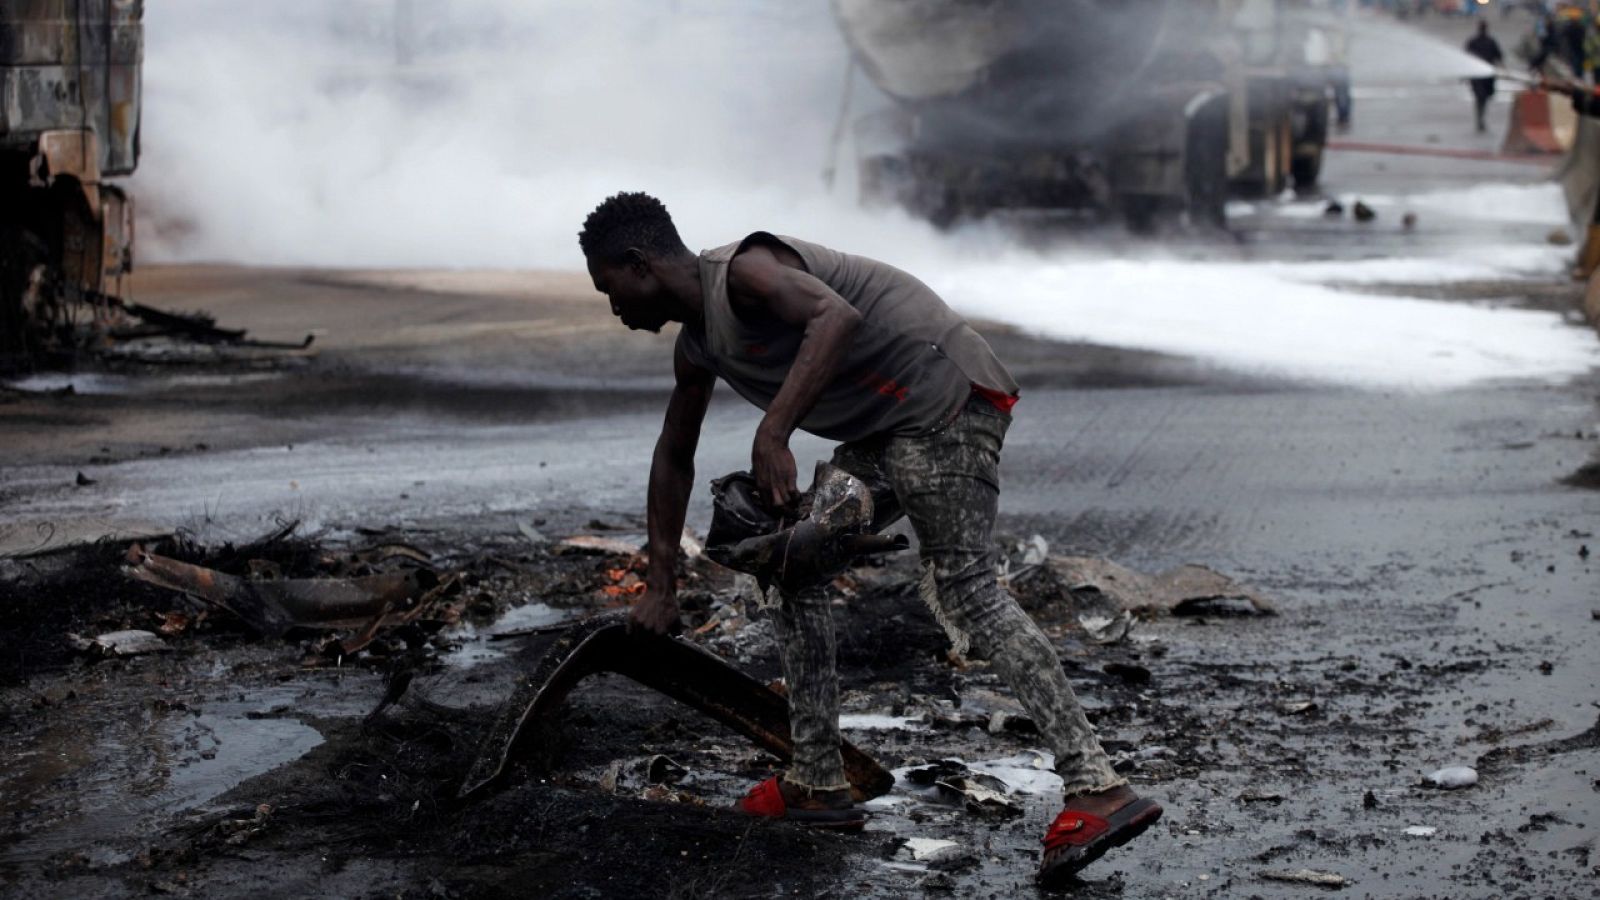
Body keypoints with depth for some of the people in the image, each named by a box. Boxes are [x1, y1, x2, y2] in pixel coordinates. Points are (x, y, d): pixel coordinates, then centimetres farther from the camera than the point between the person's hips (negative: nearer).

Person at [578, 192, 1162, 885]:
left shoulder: (743, 269, -13)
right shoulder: (696, 346, 17)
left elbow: (838, 317, -30)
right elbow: (673, 459, 28)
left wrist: (772, 433, -33)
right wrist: (659, 585, 27)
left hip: (943, 394, -10)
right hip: (887, 430, 10)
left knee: (966, 585, -18)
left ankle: (1098, 789, -27)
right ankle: (817, 783, 13)